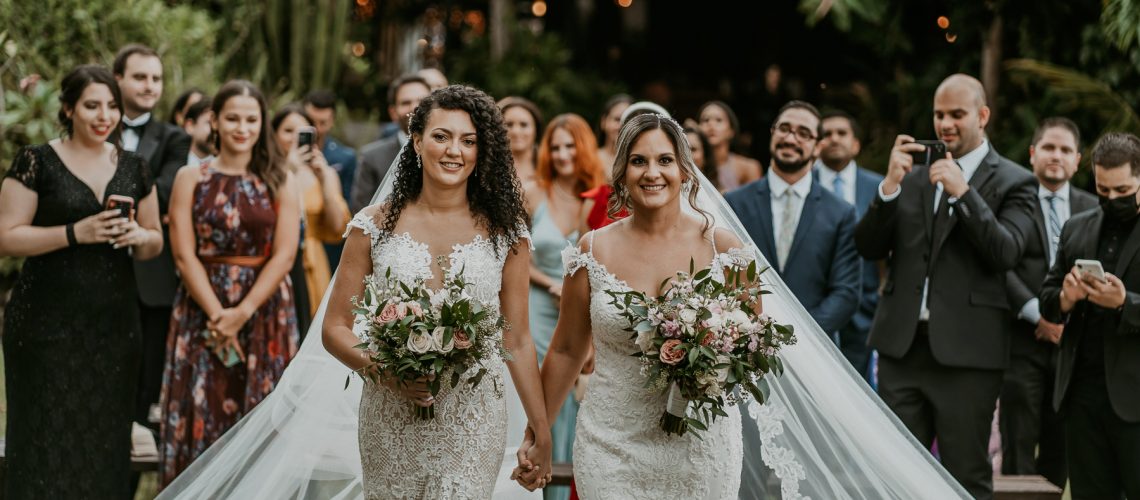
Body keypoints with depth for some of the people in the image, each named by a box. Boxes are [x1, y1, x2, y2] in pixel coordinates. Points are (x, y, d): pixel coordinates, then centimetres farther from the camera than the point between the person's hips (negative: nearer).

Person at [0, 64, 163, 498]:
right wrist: (76, 233, -17)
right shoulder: (36, 163, -2)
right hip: (49, 322, -4)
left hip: (115, 323, 4)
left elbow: (156, 242, 18)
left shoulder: (134, 168, 12)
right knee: (49, 443, -4)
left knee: (105, 444, 5)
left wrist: (140, 237, -5)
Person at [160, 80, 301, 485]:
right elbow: (184, 254, -3)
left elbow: (284, 254, -4)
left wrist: (243, 312, -13)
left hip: (264, 312, 0)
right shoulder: (191, 179, 4)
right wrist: (217, 314, -13)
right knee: (201, 412, 0)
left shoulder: (281, 181, 4)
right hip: (202, 311, 0)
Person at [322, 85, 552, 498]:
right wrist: (381, 369, -16)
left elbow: (517, 341, 7)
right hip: (391, 420, 0)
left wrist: (542, 431, 6)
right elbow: (335, 328, 3)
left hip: (473, 421, 0)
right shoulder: (375, 226, 1)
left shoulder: (505, 232, 3)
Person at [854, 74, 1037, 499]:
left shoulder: (1012, 182, 1)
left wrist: (963, 193, -20)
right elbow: (868, 247, 5)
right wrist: (891, 185, -9)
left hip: (966, 351, -4)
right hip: (902, 345, 4)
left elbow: (1007, 253, -13)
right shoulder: (913, 174, 12)